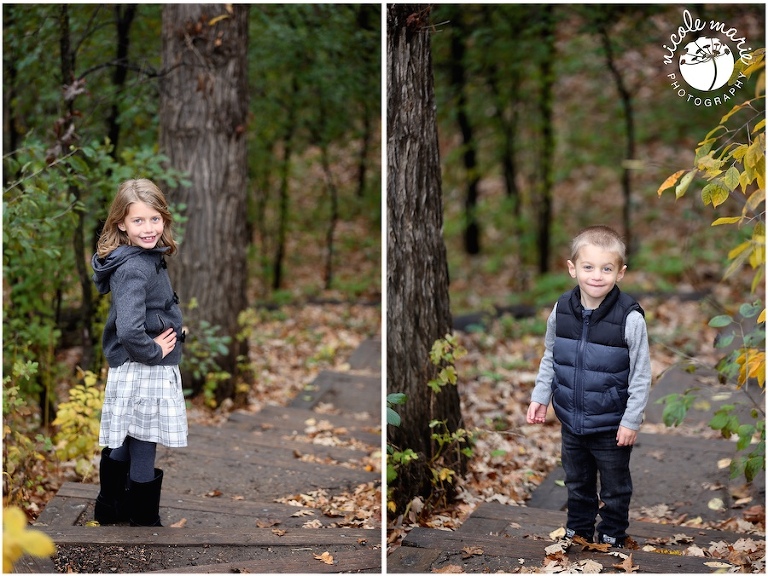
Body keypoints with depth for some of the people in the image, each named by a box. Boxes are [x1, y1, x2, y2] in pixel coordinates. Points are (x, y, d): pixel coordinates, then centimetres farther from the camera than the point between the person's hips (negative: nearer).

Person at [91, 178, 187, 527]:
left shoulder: (148, 258, 6)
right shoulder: (134, 269, -24)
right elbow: (129, 332, -35)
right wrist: (153, 351, -19)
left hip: (132, 370, 10)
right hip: (141, 373, -10)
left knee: (122, 444, 21)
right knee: (143, 452, 4)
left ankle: (109, 510, 35)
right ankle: (145, 521, 16)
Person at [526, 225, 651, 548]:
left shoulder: (630, 318, -21)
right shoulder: (561, 310, -8)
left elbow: (641, 374, -14)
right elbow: (549, 358, 8)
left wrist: (632, 420, -13)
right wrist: (540, 397, 4)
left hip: (612, 426, -4)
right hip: (571, 421, 4)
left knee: (615, 489, 15)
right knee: (577, 482, 23)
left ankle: (612, 537, 34)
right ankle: (577, 532, 41)